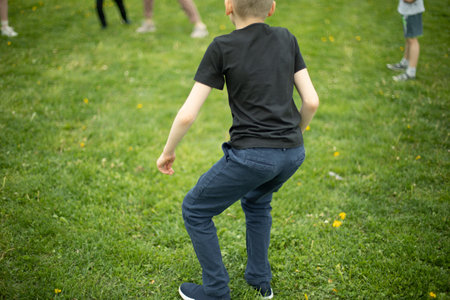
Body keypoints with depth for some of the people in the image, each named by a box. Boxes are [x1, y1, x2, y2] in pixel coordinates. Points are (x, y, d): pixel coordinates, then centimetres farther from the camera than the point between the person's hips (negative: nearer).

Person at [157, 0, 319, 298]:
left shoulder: (222, 47, -6)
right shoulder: (286, 38, 7)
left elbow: (188, 114, -7)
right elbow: (312, 101, 5)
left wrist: (167, 152, 8)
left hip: (252, 155, -6)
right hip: (293, 153, 6)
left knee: (195, 210, 16)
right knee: (256, 200, 35)